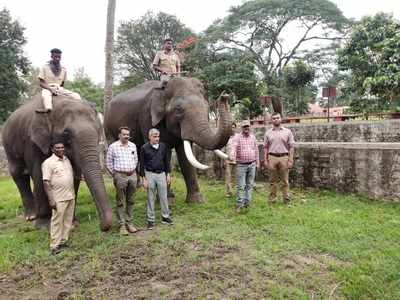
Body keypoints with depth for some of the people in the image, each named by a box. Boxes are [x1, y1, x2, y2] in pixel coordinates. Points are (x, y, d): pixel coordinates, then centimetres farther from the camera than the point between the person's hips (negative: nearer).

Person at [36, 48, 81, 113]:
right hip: (47, 89, -4)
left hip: (59, 89, 4)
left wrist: (59, 89, -3)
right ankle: (47, 108, -64)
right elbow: (41, 83, -1)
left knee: (76, 95, -19)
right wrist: (51, 89, -17)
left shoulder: (63, 70, 13)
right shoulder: (45, 67, 3)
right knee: (46, 95, -41)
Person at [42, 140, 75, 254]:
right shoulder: (48, 163, -10)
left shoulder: (67, 160, 12)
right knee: (57, 221, -1)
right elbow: (46, 182, -14)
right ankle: (55, 245, 8)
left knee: (68, 220, 12)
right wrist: (51, 199, -19)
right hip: (59, 198, -7)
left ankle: (64, 241, 23)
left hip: (71, 196, 7)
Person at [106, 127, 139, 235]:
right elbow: (108, 162, 2)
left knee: (130, 201, 11)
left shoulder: (133, 146, 8)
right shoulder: (113, 146, -3)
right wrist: (114, 174, 2)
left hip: (132, 175, 4)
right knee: (120, 202, 1)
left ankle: (129, 222, 21)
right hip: (120, 176, -4)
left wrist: (132, 170, 14)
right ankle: (122, 225, 8)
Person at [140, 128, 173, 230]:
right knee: (150, 198, 5)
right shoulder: (144, 148, -5)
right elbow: (142, 164, -4)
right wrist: (143, 178, -7)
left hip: (161, 174, 3)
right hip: (150, 174, -2)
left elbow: (166, 161, 11)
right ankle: (151, 220, 14)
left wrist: (168, 174, 8)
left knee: (164, 197, 7)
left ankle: (165, 217, 20)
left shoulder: (163, 146, 4)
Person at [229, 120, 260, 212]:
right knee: (241, 186, -4)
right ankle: (240, 203, 4)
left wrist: (257, 162, 17)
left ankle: (247, 202, 18)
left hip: (252, 165, 4)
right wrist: (232, 156, -42)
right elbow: (234, 147, -22)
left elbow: (256, 150, 17)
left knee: (249, 185, 9)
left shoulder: (253, 137, 10)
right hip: (241, 165, -4)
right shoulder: (237, 137, -5)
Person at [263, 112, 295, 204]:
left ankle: (286, 199, 12)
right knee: (273, 180, 7)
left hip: (284, 157, -1)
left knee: (285, 180, 4)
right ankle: (272, 199, 15)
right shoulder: (268, 133, 9)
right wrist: (265, 160, 3)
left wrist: (290, 160, -4)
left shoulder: (287, 131, 5)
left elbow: (291, 147, 3)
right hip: (272, 158, 1)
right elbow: (265, 147, 10)